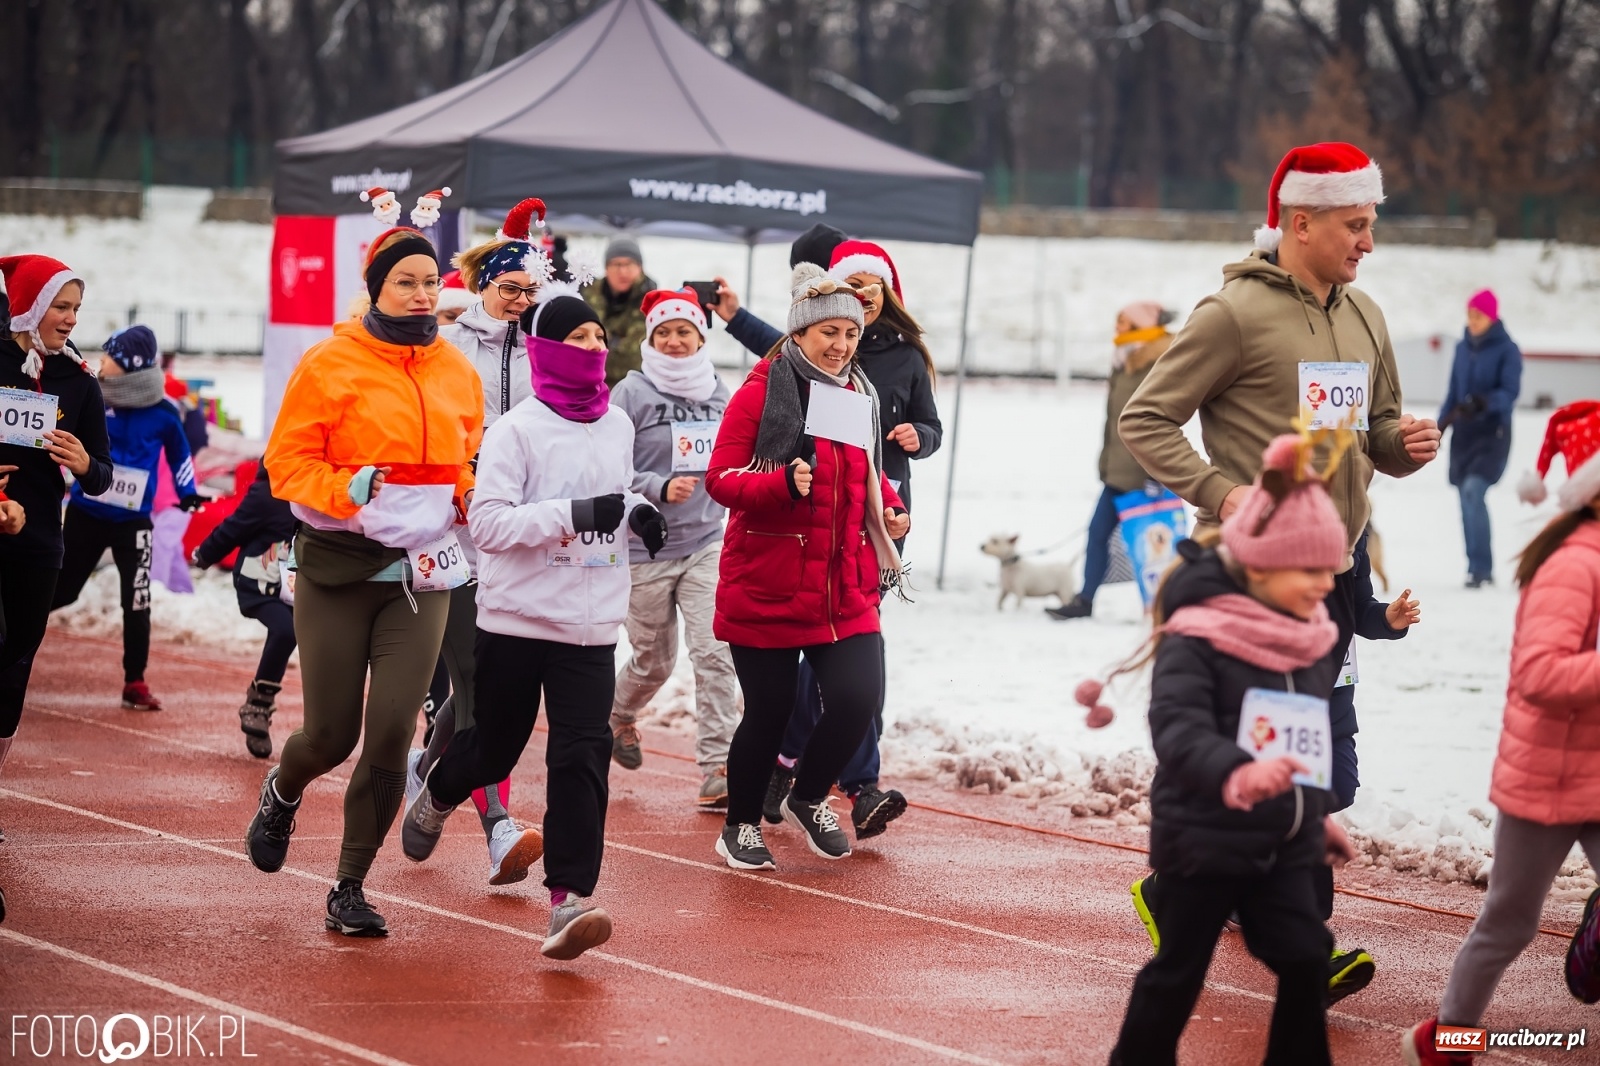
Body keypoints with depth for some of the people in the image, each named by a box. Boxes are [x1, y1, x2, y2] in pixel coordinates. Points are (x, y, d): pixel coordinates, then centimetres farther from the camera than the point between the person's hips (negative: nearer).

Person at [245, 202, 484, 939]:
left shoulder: (458, 373, 8)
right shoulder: (333, 363, -5)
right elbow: (288, 461, -5)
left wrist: (470, 498, 0)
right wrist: (346, 489, -22)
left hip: (421, 573, 3)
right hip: (339, 567, -3)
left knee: (391, 734, -6)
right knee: (331, 735, 1)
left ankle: (350, 889, 8)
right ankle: (282, 793, 39)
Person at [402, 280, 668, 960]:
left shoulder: (617, 425, 7)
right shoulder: (517, 430, -10)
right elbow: (488, 523, -17)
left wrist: (636, 513, 3)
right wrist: (575, 514, -26)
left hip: (591, 625, 3)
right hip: (517, 619, -3)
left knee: (582, 756, -11)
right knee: (495, 746, 13)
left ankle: (569, 902, -14)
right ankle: (434, 798, 48)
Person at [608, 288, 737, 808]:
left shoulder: (719, 394, 6)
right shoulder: (632, 394, -8)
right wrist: (660, 489, -24)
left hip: (707, 545, 3)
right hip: (646, 551, -3)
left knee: (715, 653, -12)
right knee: (654, 661, 11)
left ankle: (717, 771, -11)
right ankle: (618, 715, 44)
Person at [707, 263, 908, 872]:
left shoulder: (858, 395, 11)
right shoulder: (762, 391, -8)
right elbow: (721, 478, -11)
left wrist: (890, 508, 4)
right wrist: (783, 483, -28)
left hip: (845, 587, 5)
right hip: (765, 586, -5)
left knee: (858, 696, -7)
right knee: (769, 710, 2)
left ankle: (809, 799, 21)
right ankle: (741, 826, 25)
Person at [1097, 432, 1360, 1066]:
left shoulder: (1308, 642, 5)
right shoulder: (1195, 639, -19)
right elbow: (1177, 729, -32)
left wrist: (1317, 814, 24)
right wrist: (1236, 774, -49)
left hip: (1282, 843, 6)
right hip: (1204, 840, -6)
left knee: (1305, 960, 3)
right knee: (1178, 972, 4)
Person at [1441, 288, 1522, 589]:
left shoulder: (1507, 350, -7)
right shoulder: (1463, 347, 10)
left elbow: (1510, 392, -16)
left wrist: (1484, 403, -33)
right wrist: (1441, 425, 14)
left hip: (1492, 432, -6)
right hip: (1463, 432, 6)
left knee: (1473, 490, -21)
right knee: (1468, 498, 5)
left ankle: (1479, 566, -19)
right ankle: (1482, 568, 13)